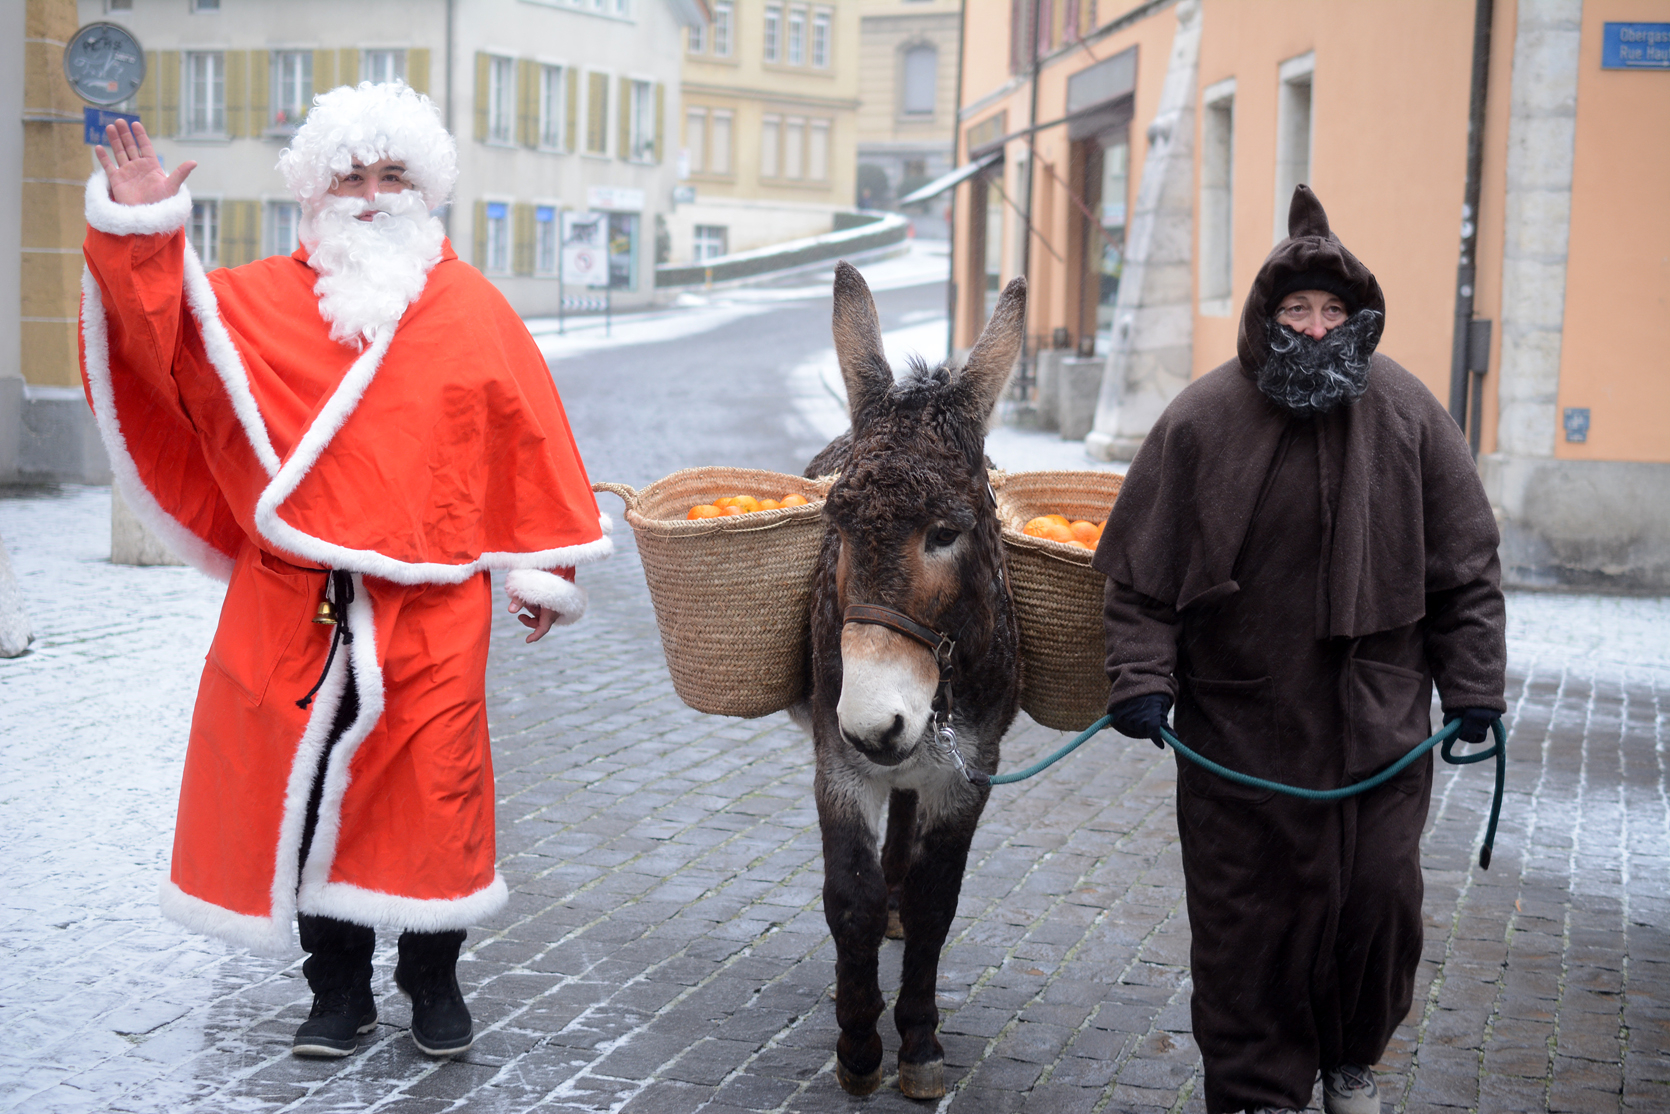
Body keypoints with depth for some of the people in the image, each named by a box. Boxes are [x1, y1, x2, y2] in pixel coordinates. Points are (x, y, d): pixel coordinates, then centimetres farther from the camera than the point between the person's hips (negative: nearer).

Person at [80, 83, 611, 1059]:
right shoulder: (260, 301, 7)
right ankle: (339, 992, 22)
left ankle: (435, 984, 22)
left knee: (434, 792, 3)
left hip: (433, 611, -1)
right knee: (307, 789, 6)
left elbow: (528, 439, 8)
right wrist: (139, 236, -17)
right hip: (295, 610, 1)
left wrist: (544, 569, 7)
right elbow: (165, 336, -4)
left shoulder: (472, 309, 6)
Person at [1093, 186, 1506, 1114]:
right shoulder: (1203, 419, -5)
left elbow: (1467, 563, 6)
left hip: (1379, 716, 2)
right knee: (1247, 910, 3)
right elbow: (1143, 568, 0)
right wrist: (1142, 679, -9)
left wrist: (1475, 685, 2)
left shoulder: (1407, 412, 0)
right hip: (1240, 718, -1)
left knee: (1379, 896, 7)